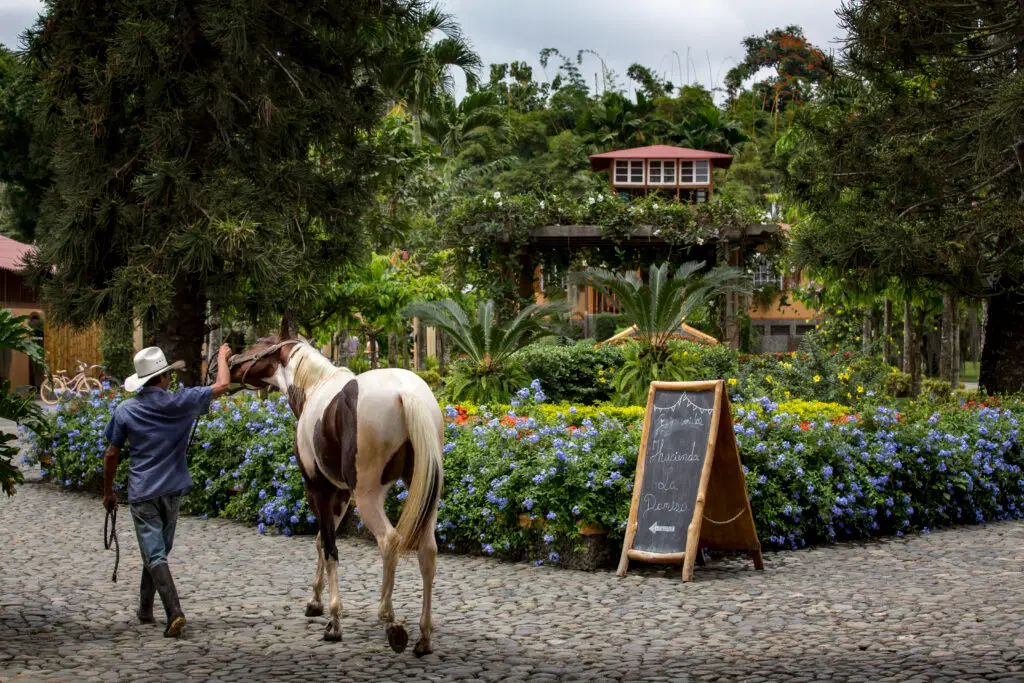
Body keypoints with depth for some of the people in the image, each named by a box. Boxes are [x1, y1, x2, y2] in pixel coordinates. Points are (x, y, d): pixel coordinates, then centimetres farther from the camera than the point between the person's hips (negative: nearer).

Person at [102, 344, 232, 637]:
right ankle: (145, 608, 29)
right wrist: (222, 357, 18)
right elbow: (222, 386, -1)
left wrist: (108, 492, 13)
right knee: (159, 550, 19)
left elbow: (111, 455, 1)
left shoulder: (125, 411, -5)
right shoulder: (179, 403, -8)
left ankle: (174, 612, -19)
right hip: (171, 490, 1)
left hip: (141, 492, -1)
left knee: (154, 555, -4)